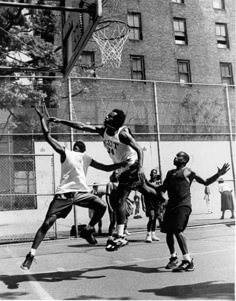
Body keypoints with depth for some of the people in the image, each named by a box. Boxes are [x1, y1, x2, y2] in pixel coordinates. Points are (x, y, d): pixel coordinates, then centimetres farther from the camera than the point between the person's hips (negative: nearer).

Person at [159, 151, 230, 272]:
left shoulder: (188, 172, 5)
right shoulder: (170, 173, 22)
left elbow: (205, 182, 4)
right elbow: (163, 188, 27)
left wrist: (218, 174, -9)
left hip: (183, 205, -6)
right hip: (171, 204, 7)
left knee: (177, 230, -21)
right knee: (168, 232, 7)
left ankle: (188, 261, -19)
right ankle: (173, 258, 27)